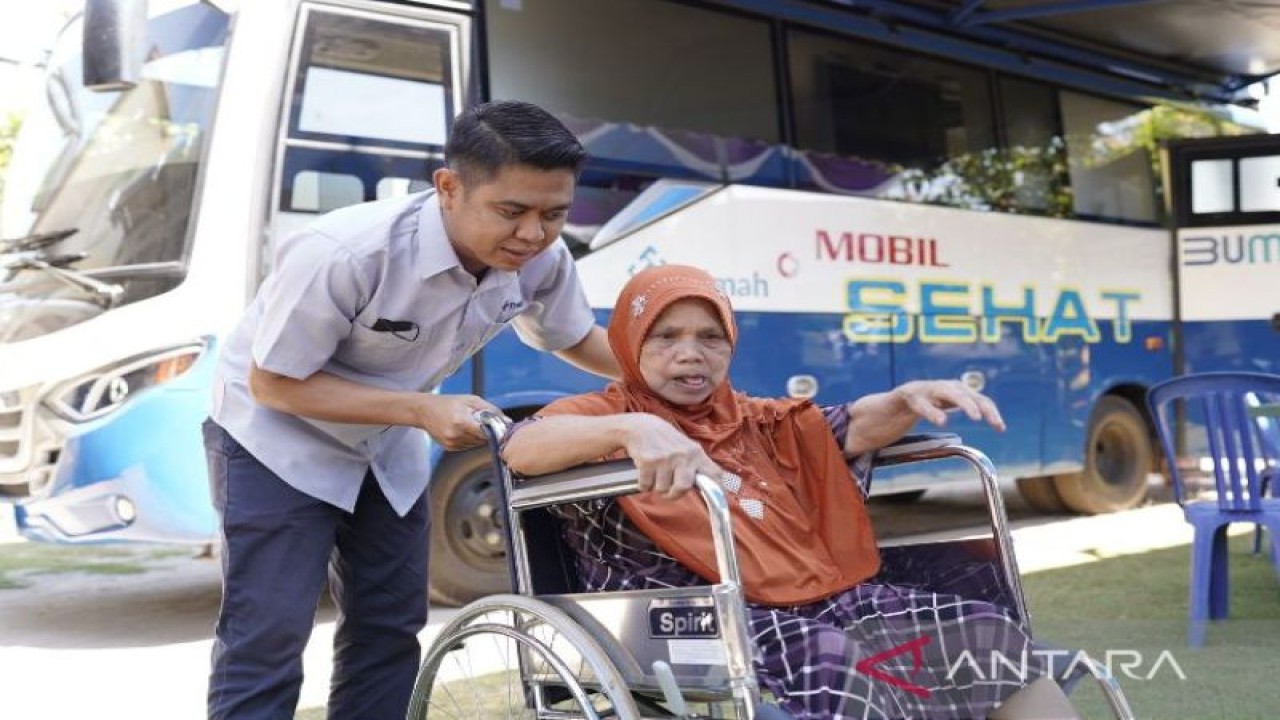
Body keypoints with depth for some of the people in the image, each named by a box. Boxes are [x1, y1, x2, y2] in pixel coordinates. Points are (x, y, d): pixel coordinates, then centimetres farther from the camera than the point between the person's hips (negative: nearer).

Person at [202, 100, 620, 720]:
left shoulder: (543, 260, -18)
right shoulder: (344, 254, -37)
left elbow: (573, 339, 4)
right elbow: (273, 384, -25)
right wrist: (421, 410, -33)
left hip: (386, 447, 6)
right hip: (279, 440, -6)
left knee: (391, 627, 11)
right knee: (268, 639, -9)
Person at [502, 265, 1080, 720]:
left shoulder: (760, 423, 27)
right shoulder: (602, 417, 8)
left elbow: (853, 427, 13)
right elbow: (519, 448, -13)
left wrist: (909, 400, -10)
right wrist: (631, 428, -31)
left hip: (825, 600, 7)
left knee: (988, 630, -8)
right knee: (834, 663, -35)